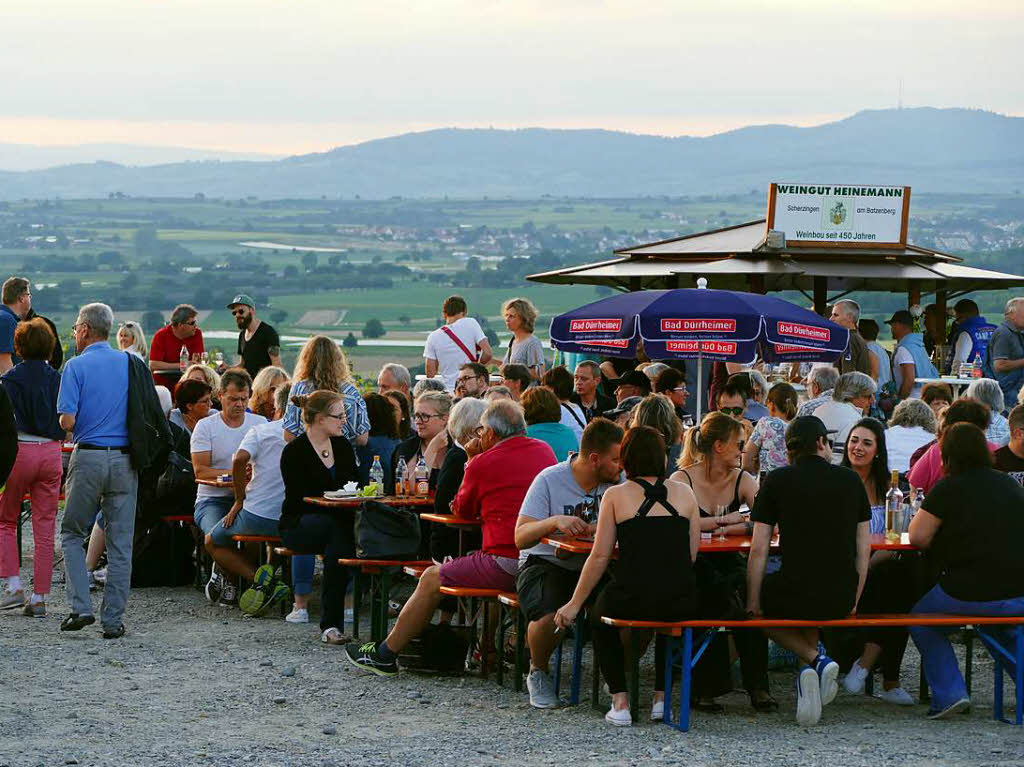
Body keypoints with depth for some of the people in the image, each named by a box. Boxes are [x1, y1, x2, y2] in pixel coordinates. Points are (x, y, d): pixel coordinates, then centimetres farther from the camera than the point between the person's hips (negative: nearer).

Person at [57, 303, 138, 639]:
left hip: (88, 457, -3)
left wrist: (83, 420, 11)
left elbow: (67, 421, -12)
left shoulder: (76, 366, -5)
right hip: (125, 459, 3)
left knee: (72, 534, 12)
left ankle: (81, 607, -1)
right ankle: (113, 620, 4)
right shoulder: (131, 364, 6)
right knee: (120, 544, 5)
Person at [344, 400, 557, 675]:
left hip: (508, 564, -7)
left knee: (432, 579, 10)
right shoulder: (545, 451, 11)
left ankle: (384, 654, 19)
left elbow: (461, 510, 9)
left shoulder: (484, 463, -7)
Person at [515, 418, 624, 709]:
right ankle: (538, 673, 0)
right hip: (545, 564, -3)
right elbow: (521, 538, -15)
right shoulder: (550, 480, -10)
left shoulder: (617, 482, 2)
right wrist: (555, 522, -34)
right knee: (549, 617, -35)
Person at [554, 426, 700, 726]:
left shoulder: (615, 496, 0)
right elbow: (692, 555, 9)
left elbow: (599, 557, 1)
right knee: (669, 619, 39)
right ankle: (661, 697, 29)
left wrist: (574, 604, 9)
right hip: (682, 601, 3)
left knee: (602, 617, 31)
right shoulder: (685, 493, 7)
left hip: (631, 600, -3)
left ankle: (620, 702, 17)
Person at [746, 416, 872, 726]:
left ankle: (815, 660, 7)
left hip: (795, 596, -4)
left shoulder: (777, 480, 0)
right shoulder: (851, 480, 7)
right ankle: (815, 661, 16)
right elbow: (863, 550, 9)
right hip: (841, 600, 4)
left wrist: (753, 604, 7)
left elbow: (758, 551, -2)